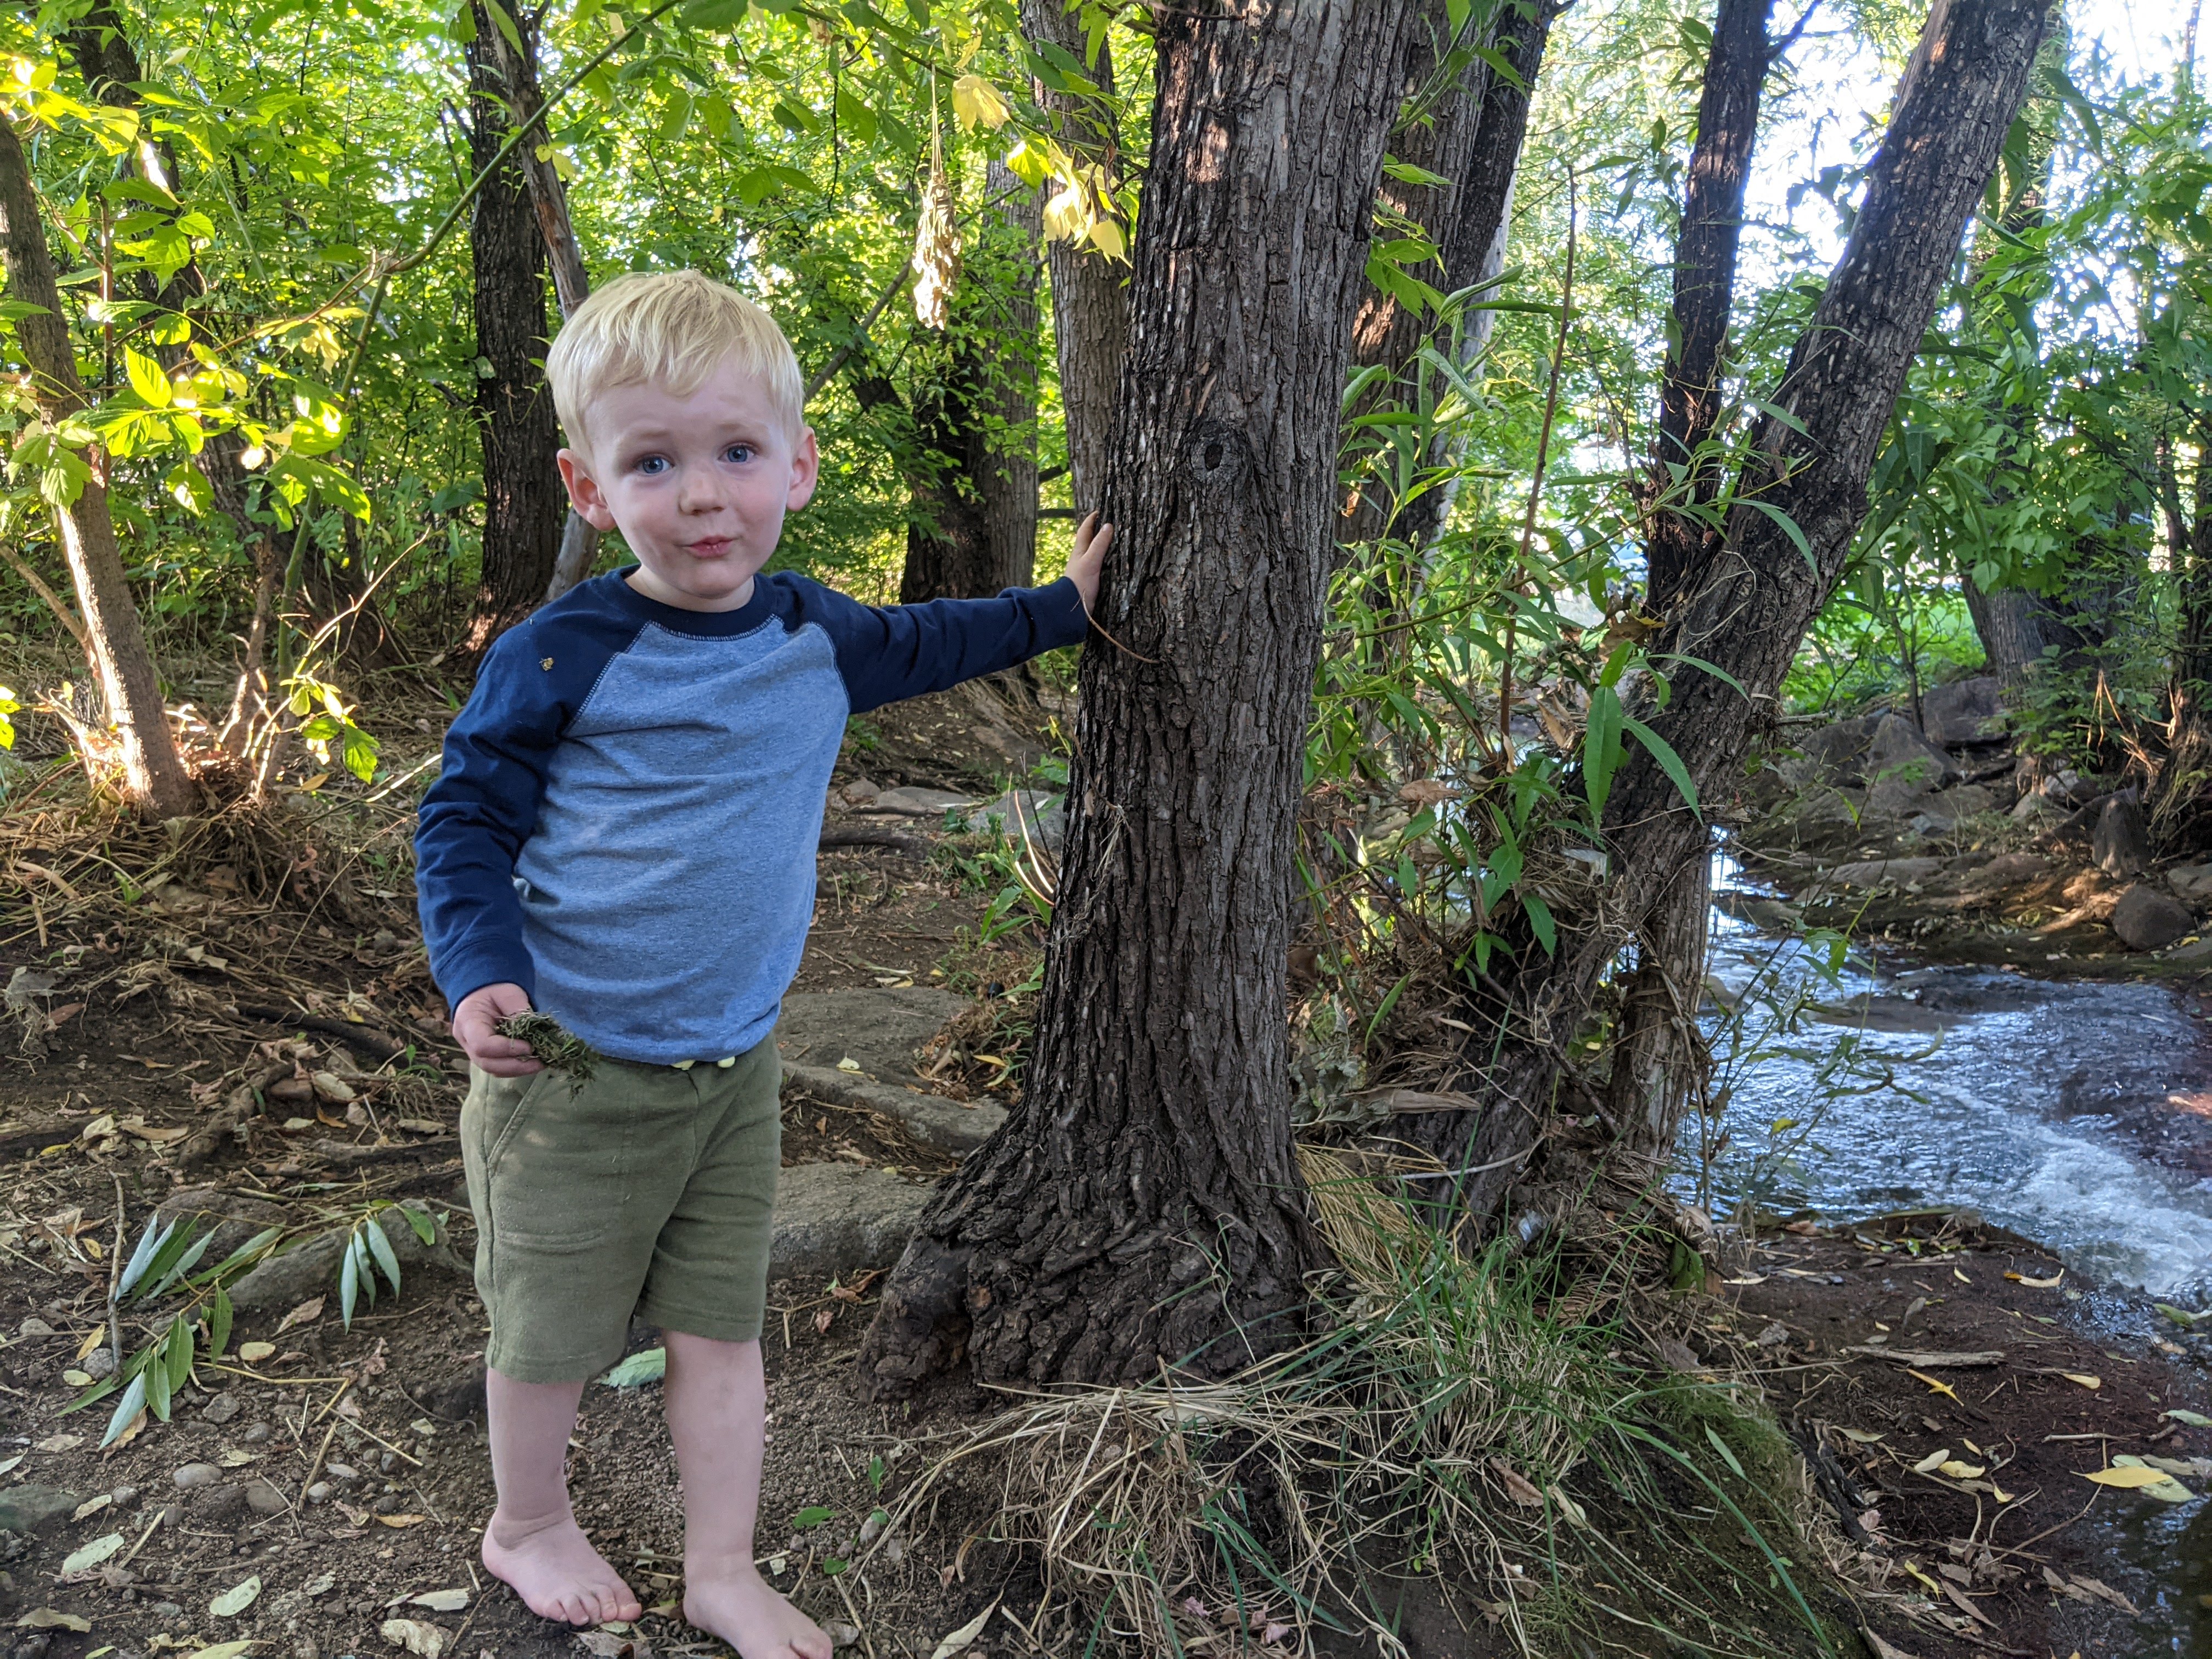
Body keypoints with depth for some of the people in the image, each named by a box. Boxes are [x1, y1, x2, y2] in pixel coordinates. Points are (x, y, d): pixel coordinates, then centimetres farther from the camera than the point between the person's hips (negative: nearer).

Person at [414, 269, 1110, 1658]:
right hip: (576, 1068, -4)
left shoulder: (813, 633, 0)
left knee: (724, 1322, 13)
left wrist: (1061, 608, 23)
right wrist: (480, 972, -21)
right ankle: (528, 1525, 42)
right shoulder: (560, 657, -15)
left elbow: (922, 641, 22)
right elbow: (464, 816, -7)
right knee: (554, 1326, 13)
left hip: (738, 1060, 4)